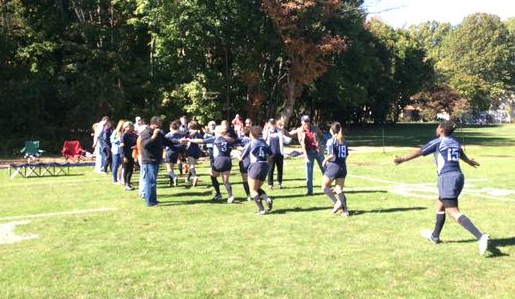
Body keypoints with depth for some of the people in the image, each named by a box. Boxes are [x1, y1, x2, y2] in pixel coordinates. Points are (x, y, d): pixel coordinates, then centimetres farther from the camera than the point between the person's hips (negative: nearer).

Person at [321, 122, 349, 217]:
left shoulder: (331, 141, -12)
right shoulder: (344, 141, 7)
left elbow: (331, 155, -19)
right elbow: (346, 155, 8)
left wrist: (325, 160, -3)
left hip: (333, 166, -6)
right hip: (343, 167, 6)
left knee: (325, 186, 11)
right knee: (339, 190, 11)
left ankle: (337, 202, -3)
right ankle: (345, 210, 3)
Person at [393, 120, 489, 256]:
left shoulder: (438, 142, -2)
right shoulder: (455, 143, 19)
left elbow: (420, 152, -9)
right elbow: (462, 155, 40)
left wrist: (403, 159, -5)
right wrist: (469, 162, 61)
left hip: (447, 178, -8)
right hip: (458, 176, 9)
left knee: (453, 212, -15)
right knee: (440, 204, 25)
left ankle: (480, 236, -30)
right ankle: (435, 236, 38)